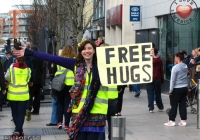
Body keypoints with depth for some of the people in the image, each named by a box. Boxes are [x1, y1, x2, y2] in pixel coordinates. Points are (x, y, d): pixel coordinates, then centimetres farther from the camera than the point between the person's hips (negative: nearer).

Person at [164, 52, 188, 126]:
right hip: (185, 88, 6)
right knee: (183, 105, 9)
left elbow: (172, 80, -13)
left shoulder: (175, 67, -15)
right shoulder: (186, 67, 4)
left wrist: (170, 90, -8)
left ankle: (171, 121, 6)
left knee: (174, 105, 2)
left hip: (176, 89, -6)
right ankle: (183, 120, 11)